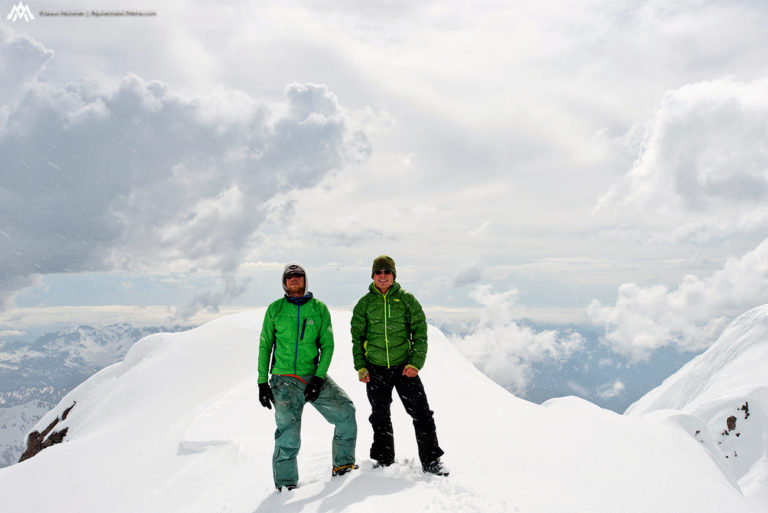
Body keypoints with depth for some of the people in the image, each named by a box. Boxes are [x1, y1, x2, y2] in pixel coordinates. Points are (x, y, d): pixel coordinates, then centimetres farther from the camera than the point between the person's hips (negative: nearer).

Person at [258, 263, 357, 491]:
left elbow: (327, 345, 3)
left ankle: (343, 464, 8)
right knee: (288, 431, -9)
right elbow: (265, 346, 8)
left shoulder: (319, 308, 6)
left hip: (314, 376, 2)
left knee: (345, 410, -8)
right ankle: (285, 481, 5)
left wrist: (319, 377, -9)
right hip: (284, 379, -2)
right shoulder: (275, 309, 5)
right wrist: (262, 382, 2)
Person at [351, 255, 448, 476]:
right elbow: (357, 337, 10)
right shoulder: (364, 304, 5)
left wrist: (415, 363, -9)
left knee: (421, 414, -3)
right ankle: (384, 460, 27)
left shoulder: (407, 299, 2)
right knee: (380, 417, 11)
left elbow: (419, 332, 1)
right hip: (375, 369, 1)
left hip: (404, 367, -1)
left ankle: (431, 460, 8)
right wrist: (360, 366, 0)